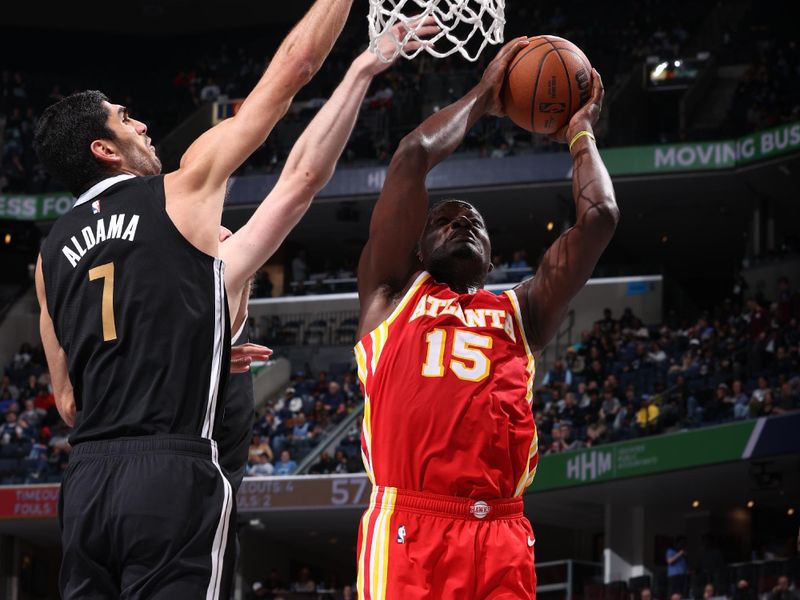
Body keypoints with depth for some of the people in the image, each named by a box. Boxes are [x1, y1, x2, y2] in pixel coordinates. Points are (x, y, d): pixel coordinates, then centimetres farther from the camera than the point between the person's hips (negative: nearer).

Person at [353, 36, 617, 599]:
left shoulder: (521, 311, 24)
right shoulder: (394, 293, 18)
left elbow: (598, 216, 16)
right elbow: (413, 155, 10)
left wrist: (580, 135, 30)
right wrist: (482, 99, 23)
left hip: (502, 536, 3)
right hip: (410, 530, -3)